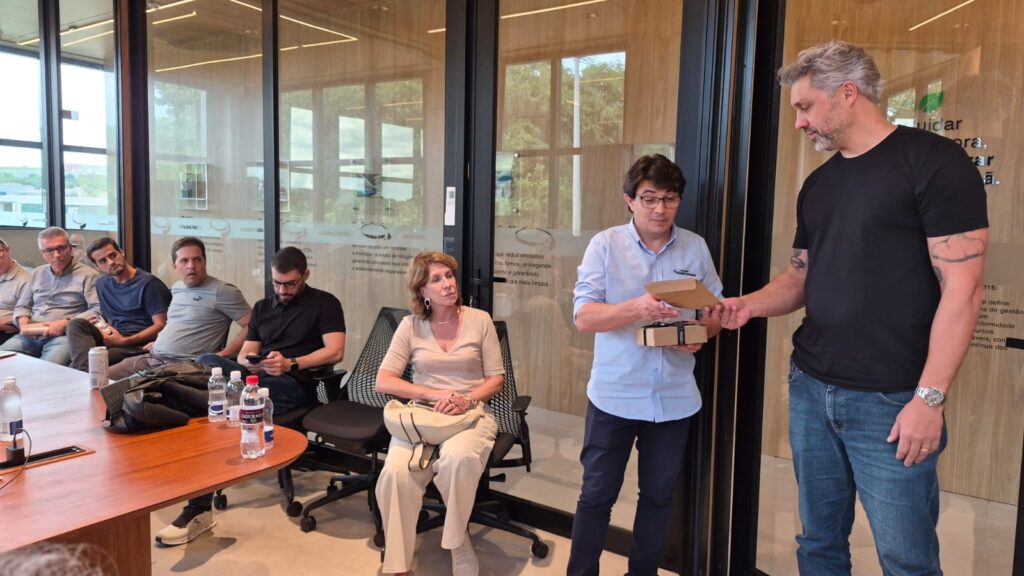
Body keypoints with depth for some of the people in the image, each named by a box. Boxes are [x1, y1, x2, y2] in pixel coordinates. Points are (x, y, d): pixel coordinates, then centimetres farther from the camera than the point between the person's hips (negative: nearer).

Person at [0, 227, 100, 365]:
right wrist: (23, 322, 6)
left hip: (64, 335, -6)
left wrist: (66, 323, -17)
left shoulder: (88, 275, -1)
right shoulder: (36, 274, 21)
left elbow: (98, 310, -10)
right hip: (30, 336, 6)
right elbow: (22, 306, 29)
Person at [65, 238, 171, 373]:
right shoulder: (102, 284, 19)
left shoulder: (148, 283, -5)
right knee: (76, 324, -21)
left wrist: (124, 341, -15)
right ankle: (85, 371, -38)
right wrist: (103, 327, -1)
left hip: (140, 344, -7)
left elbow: (160, 325, -10)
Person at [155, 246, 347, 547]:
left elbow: (335, 351, -5)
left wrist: (290, 364, -16)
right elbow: (244, 354, 21)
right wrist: (249, 363, -5)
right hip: (256, 376, 6)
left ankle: (199, 509, -26)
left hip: (293, 385, -6)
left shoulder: (324, 303, 8)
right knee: (205, 362, -25)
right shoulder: (262, 307, 26)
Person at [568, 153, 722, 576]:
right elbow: (584, 317, -13)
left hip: (674, 397, 3)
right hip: (614, 395, -3)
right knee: (597, 494, 8)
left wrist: (701, 333, -15)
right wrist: (637, 308, -29)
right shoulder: (605, 244, -6)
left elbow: (716, 311, 8)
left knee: (658, 494, 17)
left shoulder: (696, 247, 2)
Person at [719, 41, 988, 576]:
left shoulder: (934, 162, -9)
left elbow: (962, 288, -14)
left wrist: (929, 397, -17)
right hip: (810, 390, 6)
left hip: (890, 401, -6)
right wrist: (749, 304, -3)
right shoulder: (818, 184, 13)